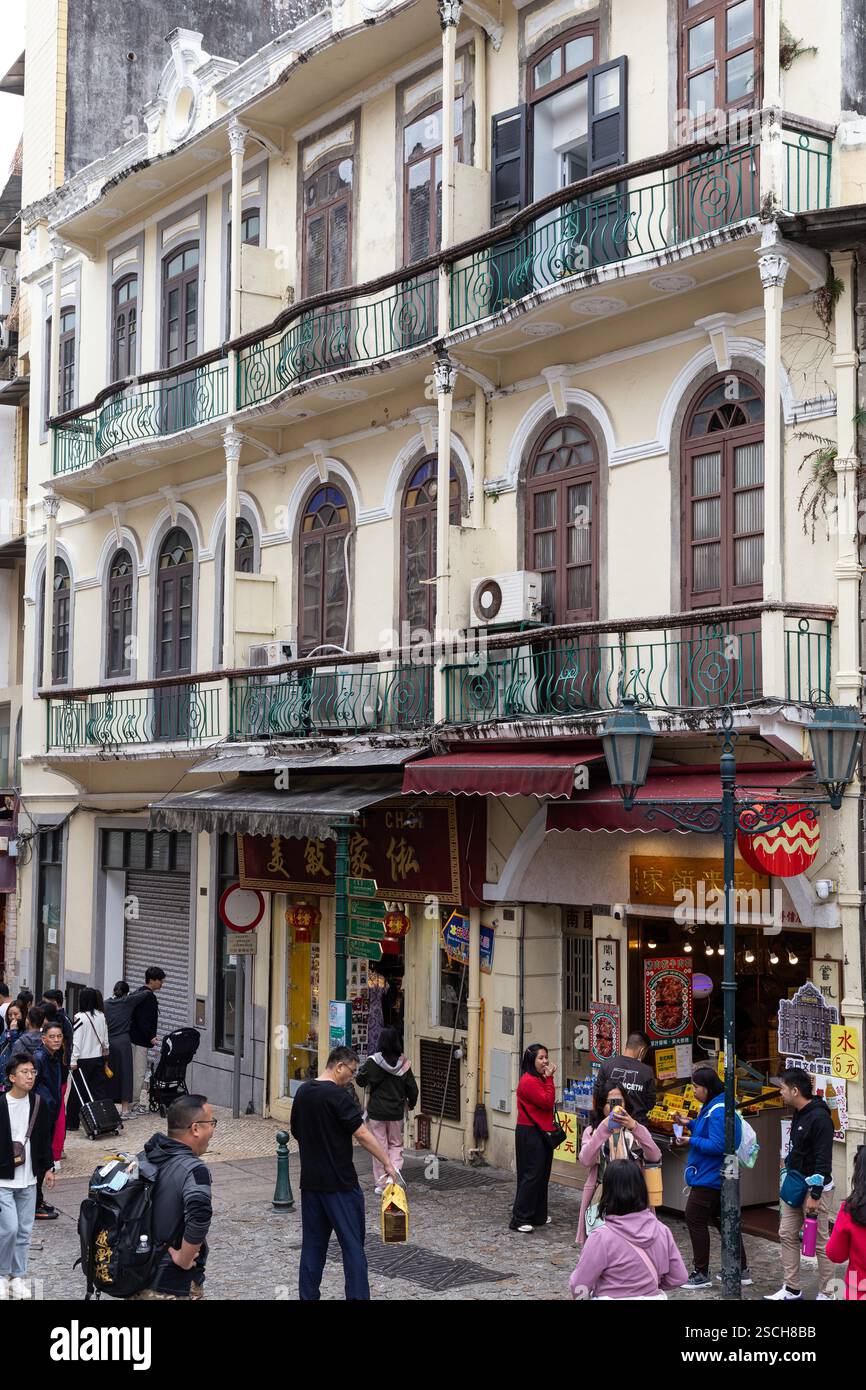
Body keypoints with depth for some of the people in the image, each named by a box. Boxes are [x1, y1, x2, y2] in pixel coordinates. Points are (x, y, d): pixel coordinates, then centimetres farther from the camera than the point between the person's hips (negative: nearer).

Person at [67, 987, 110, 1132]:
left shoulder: (80, 1017, -13)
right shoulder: (101, 1016, 3)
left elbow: (76, 1040, -13)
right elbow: (105, 1038, 11)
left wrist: (73, 1060, -9)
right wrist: (105, 1053, 23)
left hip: (83, 1060, -5)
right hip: (99, 1058, 5)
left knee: (77, 1091, 5)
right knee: (99, 1089, 6)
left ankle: (72, 1122, 12)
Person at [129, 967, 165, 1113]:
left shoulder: (137, 993, 13)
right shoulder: (148, 996, -18)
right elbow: (143, 1021, -23)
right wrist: (151, 1037, -20)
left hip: (133, 1037, 10)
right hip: (141, 1040, -10)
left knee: (135, 1070, 15)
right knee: (139, 1071, -4)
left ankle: (133, 1101, 21)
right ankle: (134, 1103, 0)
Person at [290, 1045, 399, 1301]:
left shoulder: (302, 1092, 8)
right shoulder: (338, 1096, -15)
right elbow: (363, 1134, -19)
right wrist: (387, 1163, -15)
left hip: (310, 1181, 7)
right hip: (340, 1183, -7)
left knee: (313, 1244, 12)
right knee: (352, 1245, -1)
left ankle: (307, 1296, 13)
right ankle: (357, 1295, -3)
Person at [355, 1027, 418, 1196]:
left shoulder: (373, 1061, -14)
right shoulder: (403, 1063, -7)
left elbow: (360, 1080, -2)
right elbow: (412, 1087, -1)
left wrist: (363, 1068, 17)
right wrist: (411, 1103, 18)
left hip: (376, 1112, -2)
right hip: (397, 1112, 2)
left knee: (379, 1146, 8)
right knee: (396, 1144, 18)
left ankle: (381, 1184, 12)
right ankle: (396, 1171, -5)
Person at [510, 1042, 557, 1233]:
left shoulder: (538, 1080, 15)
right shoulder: (529, 1081, -17)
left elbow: (547, 1102, 11)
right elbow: (547, 1102, -19)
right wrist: (549, 1079, -15)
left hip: (539, 1132, 10)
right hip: (529, 1134, -10)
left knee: (541, 1175, 14)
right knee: (531, 1175, -8)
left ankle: (538, 1216, 22)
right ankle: (519, 1220, -5)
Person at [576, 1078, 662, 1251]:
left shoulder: (637, 1131, 12)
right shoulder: (592, 1131, 10)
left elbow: (655, 1157, -8)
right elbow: (586, 1160, -11)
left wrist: (634, 1128, -22)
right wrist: (604, 1128, -18)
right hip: (601, 1200, -1)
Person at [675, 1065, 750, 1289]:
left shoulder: (718, 1112, -22)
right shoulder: (712, 1107, 11)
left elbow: (718, 1145, -26)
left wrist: (692, 1141, -18)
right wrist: (690, 1124, 10)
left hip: (709, 1177, -11)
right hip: (715, 1176, 11)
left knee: (695, 1220, -3)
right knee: (722, 1219, 17)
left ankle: (701, 1275, 5)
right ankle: (741, 1270, 25)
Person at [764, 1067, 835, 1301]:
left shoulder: (819, 1117, -19)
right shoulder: (798, 1114, 9)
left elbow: (823, 1160, -21)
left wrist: (815, 1195, -22)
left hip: (815, 1187, -10)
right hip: (795, 1185, 10)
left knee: (820, 1241, -1)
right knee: (787, 1235, 10)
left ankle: (825, 1294, 8)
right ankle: (792, 1290, 18)